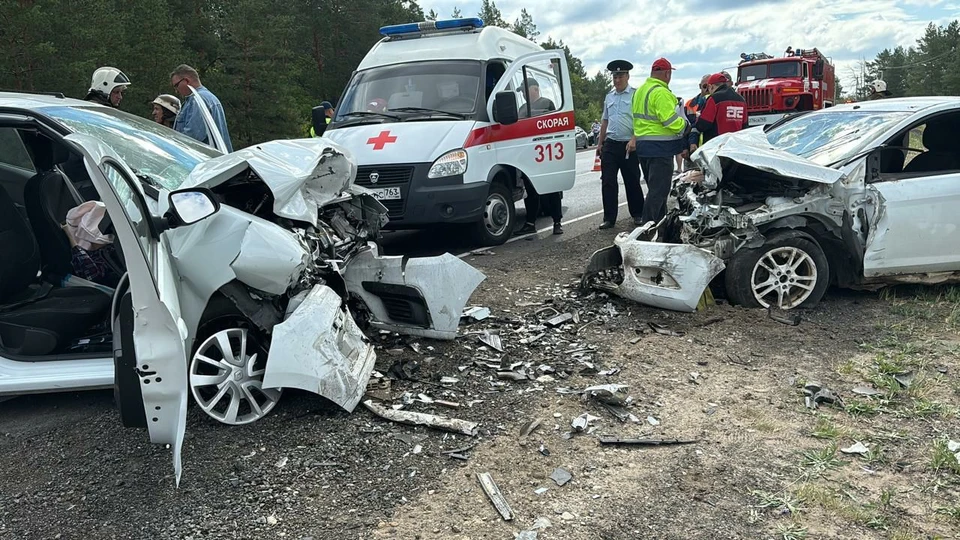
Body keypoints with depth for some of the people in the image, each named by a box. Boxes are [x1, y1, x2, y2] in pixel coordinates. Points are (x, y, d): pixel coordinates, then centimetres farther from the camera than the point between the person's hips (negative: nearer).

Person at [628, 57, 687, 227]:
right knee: (658, 191, -7)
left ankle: (660, 222, 28)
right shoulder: (661, 92, -17)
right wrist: (684, 123, -4)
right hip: (660, 147, -10)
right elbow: (671, 121, -22)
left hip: (642, 145, 10)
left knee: (655, 188, 18)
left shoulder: (639, 91, 14)